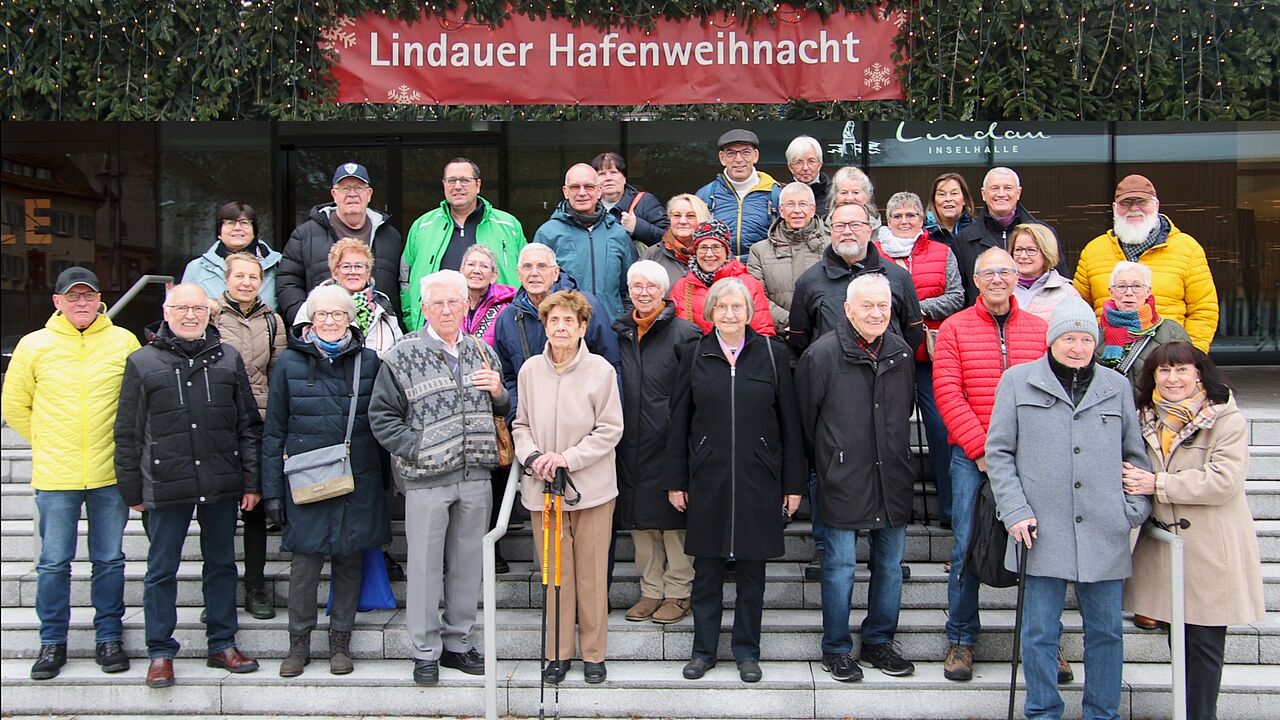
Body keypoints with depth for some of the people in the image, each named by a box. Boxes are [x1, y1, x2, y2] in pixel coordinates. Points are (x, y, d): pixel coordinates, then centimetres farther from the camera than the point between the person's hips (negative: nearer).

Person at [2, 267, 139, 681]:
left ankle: (109, 637, 21)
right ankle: (52, 642, 20)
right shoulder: (34, 345, 1)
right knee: (54, 563, 7)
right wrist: (47, 443, 7)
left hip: (110, 474, 0)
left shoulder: (123, 342, 0)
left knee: (109, 560, 9)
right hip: (54, 475, 0)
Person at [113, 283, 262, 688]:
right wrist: (132, 490, 2)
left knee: (222, 565, 12)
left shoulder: (228, 359, 7)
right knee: (161, 571, 6)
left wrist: (251, 481, 3)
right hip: (166, 487, -2)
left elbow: (249, 425, 8)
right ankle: (160, 652, 18)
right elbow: (128, 434, 4)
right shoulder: (143, 362, 2)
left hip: (221, 486, 2)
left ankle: (223, 645, 23)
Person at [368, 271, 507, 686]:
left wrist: (498, 392, -1)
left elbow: (500, 412, 21)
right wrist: (417, 449, -13)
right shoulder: (403, 357, -3)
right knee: (425, 565, 2)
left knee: (467, 562, 11)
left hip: (475, 476, 4)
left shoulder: (483, 353, 11)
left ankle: (459, 642, 24)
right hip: (426, 479, -4)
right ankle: (425, 651, 14)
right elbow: (382, 416, -2)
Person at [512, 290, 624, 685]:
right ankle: (558, 652, 22)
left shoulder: (600, 370, -8)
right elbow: (520, 425, 10)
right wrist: (532, 457, -9)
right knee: (554, 573, 9)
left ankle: (593, 653, 20)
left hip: (591, 488, -2)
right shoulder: (530, 370, 1)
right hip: (543, 488, 2)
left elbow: (610, 430, -6)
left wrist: (568, 458, -14)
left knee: (592, 574, 6)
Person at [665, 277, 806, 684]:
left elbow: (790, 424, 2)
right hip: (707, 480, 1)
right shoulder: (695, 356, 3)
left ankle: (747, 651, 21)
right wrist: (675, 481, 3)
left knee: (752, 571, 8)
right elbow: (679, 423, 6)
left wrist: (793, 483, 0)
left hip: (758, 480, 0)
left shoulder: (772, 355, 1)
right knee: (706, 570, 7)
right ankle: (703, 650, 20)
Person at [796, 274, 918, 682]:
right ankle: (836, 649, 16)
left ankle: (879, 642, 27)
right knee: (840, 567, 2)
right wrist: (825, 462, 5)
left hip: (893, 480, 5)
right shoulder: (822, 354, -9)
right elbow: (805, 419, -2)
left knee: (890, 565, 12)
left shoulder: (902, 353, 7)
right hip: (843, 483, -5)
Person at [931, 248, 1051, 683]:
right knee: (966, 547, 1)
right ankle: (961, 640, 13)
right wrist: (980, 447, -11)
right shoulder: (955, 328, 3)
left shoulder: (1040, 330, 9)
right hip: (971, 457, -2)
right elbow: (946, 392, -4)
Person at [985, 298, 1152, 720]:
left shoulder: (1117, 387, 11)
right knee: (1040, 633, 3)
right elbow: (998, 452, 3)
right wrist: (1015, 512, -6)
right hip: (1042, 532, -2)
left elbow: (1136, 455, 16)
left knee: (1106, 630, 10)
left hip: (1105, 535, 2)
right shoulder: (1018, 381, 4)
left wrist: (1134, 510, 4)